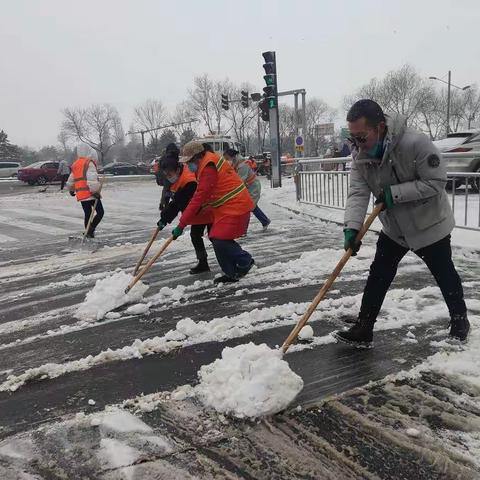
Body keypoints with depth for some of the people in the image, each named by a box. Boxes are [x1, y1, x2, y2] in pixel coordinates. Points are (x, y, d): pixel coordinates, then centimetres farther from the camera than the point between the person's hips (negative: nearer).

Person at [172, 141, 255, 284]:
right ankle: (231, 273, 19)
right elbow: (201, 197, 16)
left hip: (235, 207, -10)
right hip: (227, 208, 10)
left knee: (220, 241, -13)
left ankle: (245, 261, 9)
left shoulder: (208, 168, -20)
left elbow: (198, 199, -23)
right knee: (217, 239, 9)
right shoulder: (206, 164, 13)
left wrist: (182, 224, -20)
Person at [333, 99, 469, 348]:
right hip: (393, 228, 4)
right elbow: (358, 193, -18)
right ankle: (363, 330, 10)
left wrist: (394, 193, -30)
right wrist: (352, 227, -32)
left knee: (445, 274, 13)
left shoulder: (415, 143, -30)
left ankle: (459, 320, 38)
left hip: (429, 224, -4)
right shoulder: (360, 153, -13)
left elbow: (436, 181, -25)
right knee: (378, 276, 2)